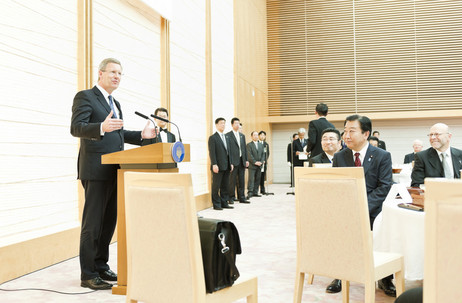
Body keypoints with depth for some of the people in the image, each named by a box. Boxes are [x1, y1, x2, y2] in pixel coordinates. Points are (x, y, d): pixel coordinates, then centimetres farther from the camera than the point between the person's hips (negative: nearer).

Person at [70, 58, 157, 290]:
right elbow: (76, 128, -16)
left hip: (114, 172, 9)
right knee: (93, 222, -3)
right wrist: (102, 127, -34)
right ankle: (88, 275, 6)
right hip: (96, 170, -8)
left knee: (109, 221, 13)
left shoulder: (115, 104, 22)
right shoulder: (85, 97, -4)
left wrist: (142, 135, 11)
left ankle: (101, 266, 25)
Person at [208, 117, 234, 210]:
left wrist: (231, 163, 13)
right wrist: (214, 164, -18)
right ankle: (216, 205, 5)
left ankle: (224, 203, 17)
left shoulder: (226, 137, 20)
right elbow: (212, 153, -10)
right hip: (218, 167, -7)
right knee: (216, 186, -1)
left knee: (225, 186, 10)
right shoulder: (212, 138, -3)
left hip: (226, 167, 7)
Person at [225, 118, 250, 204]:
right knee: (232, 181, -1)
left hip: (242, 161, 6)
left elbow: (245, 148, 17)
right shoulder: (228, 135, -3)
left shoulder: (242, 135, 17)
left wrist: (246, 160, 9)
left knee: (242, 181, 9)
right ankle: (231, 198, 8)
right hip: (233, 161, -6)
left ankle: (242, 197, 16)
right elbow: (227, 149, -8)